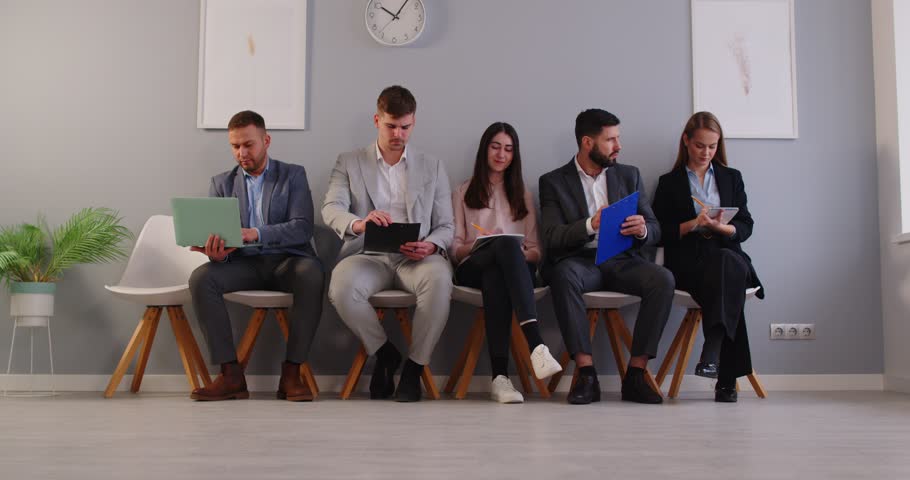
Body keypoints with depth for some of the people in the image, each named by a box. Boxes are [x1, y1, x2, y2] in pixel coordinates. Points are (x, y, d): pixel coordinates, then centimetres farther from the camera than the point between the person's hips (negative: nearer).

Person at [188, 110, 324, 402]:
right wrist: (216, 253, -21)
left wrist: (256, 233, -26)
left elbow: (302, 227, -9)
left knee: (312, 274, -36)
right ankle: (231, 375, -24)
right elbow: (213, 234, 5)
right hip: (244, 263, 3)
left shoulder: (293, 175, 6)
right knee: (201, 277, -27)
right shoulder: (221, 183, 14)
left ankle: (291, 374, -28)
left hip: (287, 260, -2)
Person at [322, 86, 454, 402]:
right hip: (369, 256, 0)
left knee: (439, 279, -35)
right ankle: (384, 353, -6)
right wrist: (359, 223, -27)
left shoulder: (433, 167, 18)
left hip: (415, 258, 0)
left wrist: (431, 245, -12)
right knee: (341, 286, -34)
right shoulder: (349, 163, 14)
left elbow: (445, 226, 13)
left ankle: (414, 367, -16)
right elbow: (331, 210, -3)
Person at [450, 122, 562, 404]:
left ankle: (499, 377, -54)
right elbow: (454, 249, 12)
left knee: (496, 277, -41)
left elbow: (535, 251, 18)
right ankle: (536, 345, -57)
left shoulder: (523, 196, 28)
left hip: (512, 268, 2)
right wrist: (476, 246, -11)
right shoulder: (463, 193, 23)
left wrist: (523, 254, -7)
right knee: (507, 244, -40)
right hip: (472, 268, -2)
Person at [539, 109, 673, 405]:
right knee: (563, 274, -37)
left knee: (663, 279, -28)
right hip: (580, 261, -2)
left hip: (622, 260, 3)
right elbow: (552, 238, -7)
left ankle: (635, 375, -21)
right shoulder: (554, 182, 6)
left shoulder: (629, 175, 15)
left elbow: (655, 231, 11)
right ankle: (587, 375, -32)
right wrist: (590, 225, -26)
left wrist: (642, 230, -15)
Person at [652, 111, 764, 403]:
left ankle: (712, 351, -48)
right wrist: (693, 224, -10)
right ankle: (727, 377, -38)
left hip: (728, 256, 2)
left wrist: (720, 227, -10)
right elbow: (661, 232, 6)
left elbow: (745, 227, 12)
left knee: (727, 262, -38)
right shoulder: (669, 183, 16)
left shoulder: (731, 178, 22)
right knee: (727, 281, -36)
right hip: (687, 261, -2)